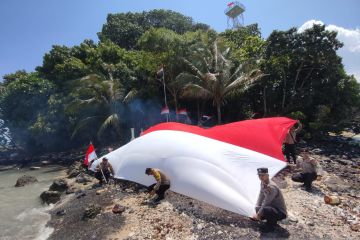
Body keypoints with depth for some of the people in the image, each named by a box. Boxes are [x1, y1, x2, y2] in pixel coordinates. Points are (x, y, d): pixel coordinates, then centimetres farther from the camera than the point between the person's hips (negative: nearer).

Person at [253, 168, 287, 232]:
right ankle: (271, 222, 20)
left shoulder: (271, 187, -29)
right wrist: (257, 210, 2)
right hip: (273, 208, 9)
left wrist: (258, 214, -17)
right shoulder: (263, 184, 0)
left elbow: (266, 202, -27)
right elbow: (261, 197, 9)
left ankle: (271, 226, -8)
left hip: (281, 212, -9)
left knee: (265, 209, -36)